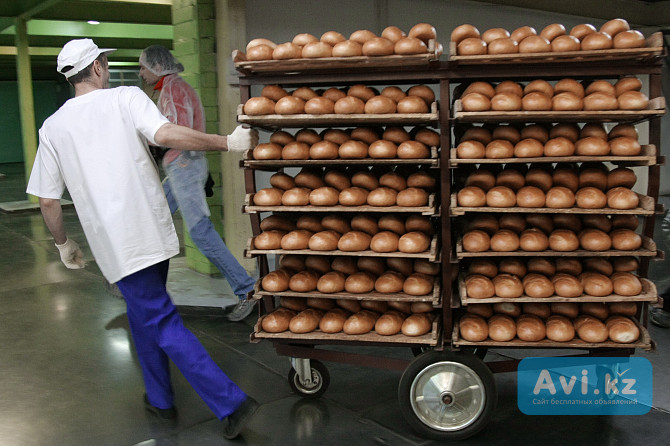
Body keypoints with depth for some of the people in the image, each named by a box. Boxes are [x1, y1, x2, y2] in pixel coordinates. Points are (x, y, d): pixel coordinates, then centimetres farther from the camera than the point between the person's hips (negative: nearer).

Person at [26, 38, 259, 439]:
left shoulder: (53, 127, 6)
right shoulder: (126, 98, -1)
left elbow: (48, 200, 8)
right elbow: (165, 135, -20)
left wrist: (64, 244, 23)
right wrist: (229, 142, -15)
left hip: (115, 242, -1)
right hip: (154, 230, 1)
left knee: (161, 322, 2)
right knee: (144, 312, 22)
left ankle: (231, 402, 0)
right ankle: (159, 399, 34)